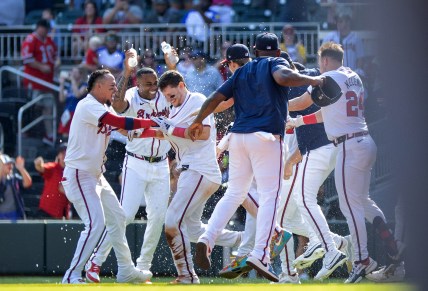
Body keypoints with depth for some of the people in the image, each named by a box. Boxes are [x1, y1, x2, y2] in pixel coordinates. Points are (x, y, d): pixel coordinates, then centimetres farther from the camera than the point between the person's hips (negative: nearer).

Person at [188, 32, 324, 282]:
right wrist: (312, 80, -7)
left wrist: (198, 122, 27)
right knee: (270, 195, -7)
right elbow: (282, 77, -18)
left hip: (238, 137, 6)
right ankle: (260, 255, -19)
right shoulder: (276, 63, 5)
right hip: (266, 137, -6)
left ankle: (207, 239, -3)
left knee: (234, 194, 15)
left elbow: (216, 97, 15)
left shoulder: (242, 72, 20)